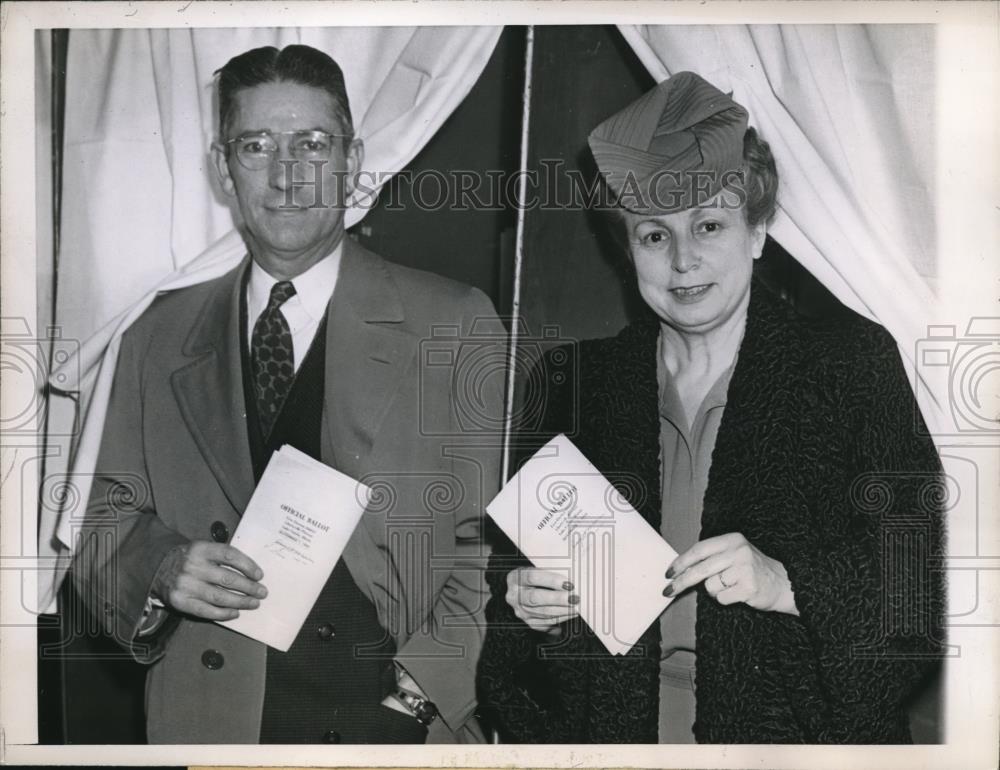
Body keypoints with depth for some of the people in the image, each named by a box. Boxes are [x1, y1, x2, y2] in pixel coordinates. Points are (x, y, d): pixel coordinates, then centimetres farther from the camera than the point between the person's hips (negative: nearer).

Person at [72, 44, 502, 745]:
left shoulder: (454, 325, -2)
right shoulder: (157, 342, 6)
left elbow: (489, 542, -4)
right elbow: (105, 527, 8)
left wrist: (416, 695, -14)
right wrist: (160, 567, -13)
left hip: (393, 717, -2)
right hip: (211, 721, 2)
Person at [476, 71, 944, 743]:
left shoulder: (854, 362, 1)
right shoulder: (575, 380, 8)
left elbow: (921, 569, -3)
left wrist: (785, 583, -17)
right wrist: (522, 593, -8)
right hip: (610, 733, 4)